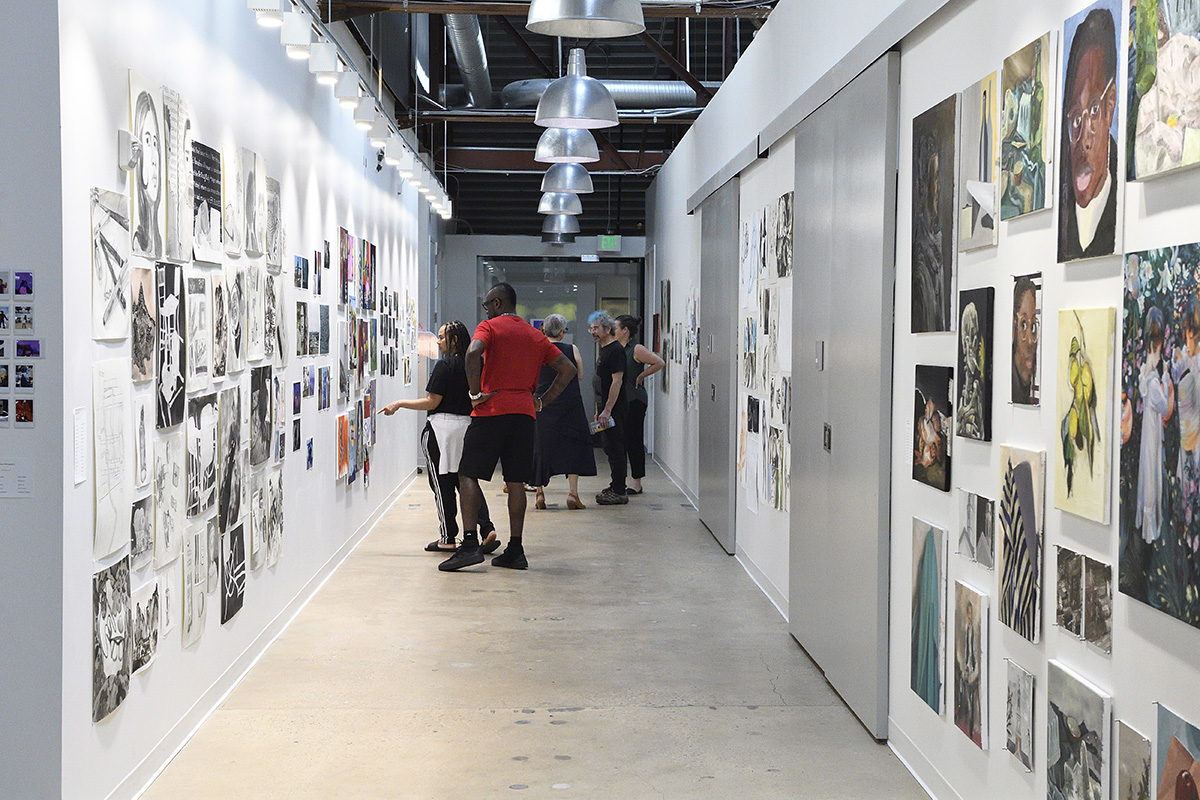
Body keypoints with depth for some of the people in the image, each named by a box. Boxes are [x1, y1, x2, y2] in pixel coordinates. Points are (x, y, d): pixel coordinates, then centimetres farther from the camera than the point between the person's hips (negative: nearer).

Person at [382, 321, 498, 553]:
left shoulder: (444, 366, -12)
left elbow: (432, 402, -12)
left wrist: (399, 404, -4)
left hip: (442, 428, -7)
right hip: (467, 426, 7)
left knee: (442, 484, 2)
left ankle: (448, 537, 7)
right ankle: (487, 529, -4)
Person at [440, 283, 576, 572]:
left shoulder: (489, 327, 0)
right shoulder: (535, 335, 17)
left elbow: (473, 353, -21)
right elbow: (568, 369, 15)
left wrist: (475, 393, -13)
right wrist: (542, 401, 13)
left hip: (492, 410, -5)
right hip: (524, 413, 5)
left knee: (468, 474, -1)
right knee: (516, 481, 8)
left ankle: (470, 544, -12)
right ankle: (515, 550, 6)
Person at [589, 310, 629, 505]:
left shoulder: (615, 350, -15)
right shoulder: (604, 350, 17)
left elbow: (617, 382, -21)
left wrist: (607, 410, -23)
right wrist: (600, 409, 22)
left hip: (615, 408, -10)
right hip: (608, 408, 10)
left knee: (615, 449, -9)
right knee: (611, 449, 14)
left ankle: (619, 492, -7)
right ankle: (615, 488, 21)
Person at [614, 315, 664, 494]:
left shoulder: (637, 349, -10)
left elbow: (660, 363, -16)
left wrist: (640, 376, -11)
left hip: (635, 401, -8)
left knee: (634, 441, -3)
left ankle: (636, 483, 4)